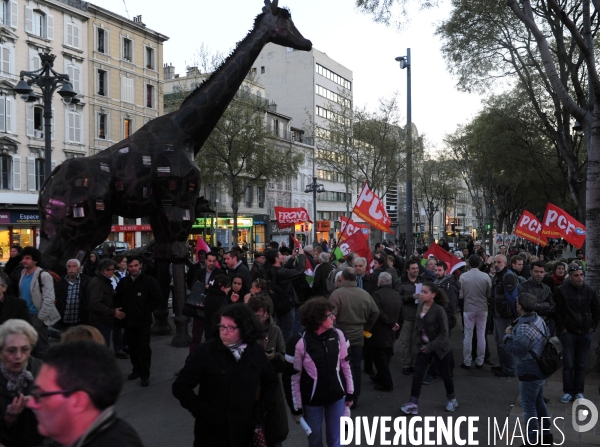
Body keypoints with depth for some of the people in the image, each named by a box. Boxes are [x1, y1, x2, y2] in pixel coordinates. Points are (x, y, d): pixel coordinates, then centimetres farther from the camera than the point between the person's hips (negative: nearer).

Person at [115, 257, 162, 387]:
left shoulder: (149, 281, -7)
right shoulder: (123, 282, 7)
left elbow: (157, 298, -8)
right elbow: (118, 298, 18)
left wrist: (146, 311, -9)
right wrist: (122, 310, 5)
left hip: (144, 321, -4)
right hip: (128, 321, 4)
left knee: (144, 348, -2)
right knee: (132, 347, 12)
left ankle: (145, 374, 6)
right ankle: (136, 369, 27)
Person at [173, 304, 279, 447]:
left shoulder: (257, 352, -1)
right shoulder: (205, 351, -12)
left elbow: (271, 380, 16)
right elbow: (180, 387, -10)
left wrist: (264, 409, 6)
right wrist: (203, 412, -14)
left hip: (243, 432, 3)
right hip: (211, 433, -3)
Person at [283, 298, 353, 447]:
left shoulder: (338, 335, -8)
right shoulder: (299, 342, -21)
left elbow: (345, 365, 5)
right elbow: (291, 377, -13)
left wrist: (350, 393, 10)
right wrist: (296, 407, -8)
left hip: (337, 397, 3)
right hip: (312, 401, -3)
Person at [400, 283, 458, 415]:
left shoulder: (438, 310, -22)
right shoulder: (420, 305, -3)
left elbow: (444, 332, -18)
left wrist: (431, 346, -19)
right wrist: (420, 339, -1)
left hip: (439, 346, -5)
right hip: (424, 345, 5)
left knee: (445, 373, 12)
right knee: (417, 374, -4)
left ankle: (452, 399, 36)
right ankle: (413, 404, -2)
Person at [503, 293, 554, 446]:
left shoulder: (523, 328, -29)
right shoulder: (539, 320, -2)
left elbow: (517, 350, -27)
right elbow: (547, 336, 10)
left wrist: (508, 335, -11)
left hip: (530, 373, -9)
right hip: (542, 369, 9)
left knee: (529, 406, 4)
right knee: (539, 401, 23)